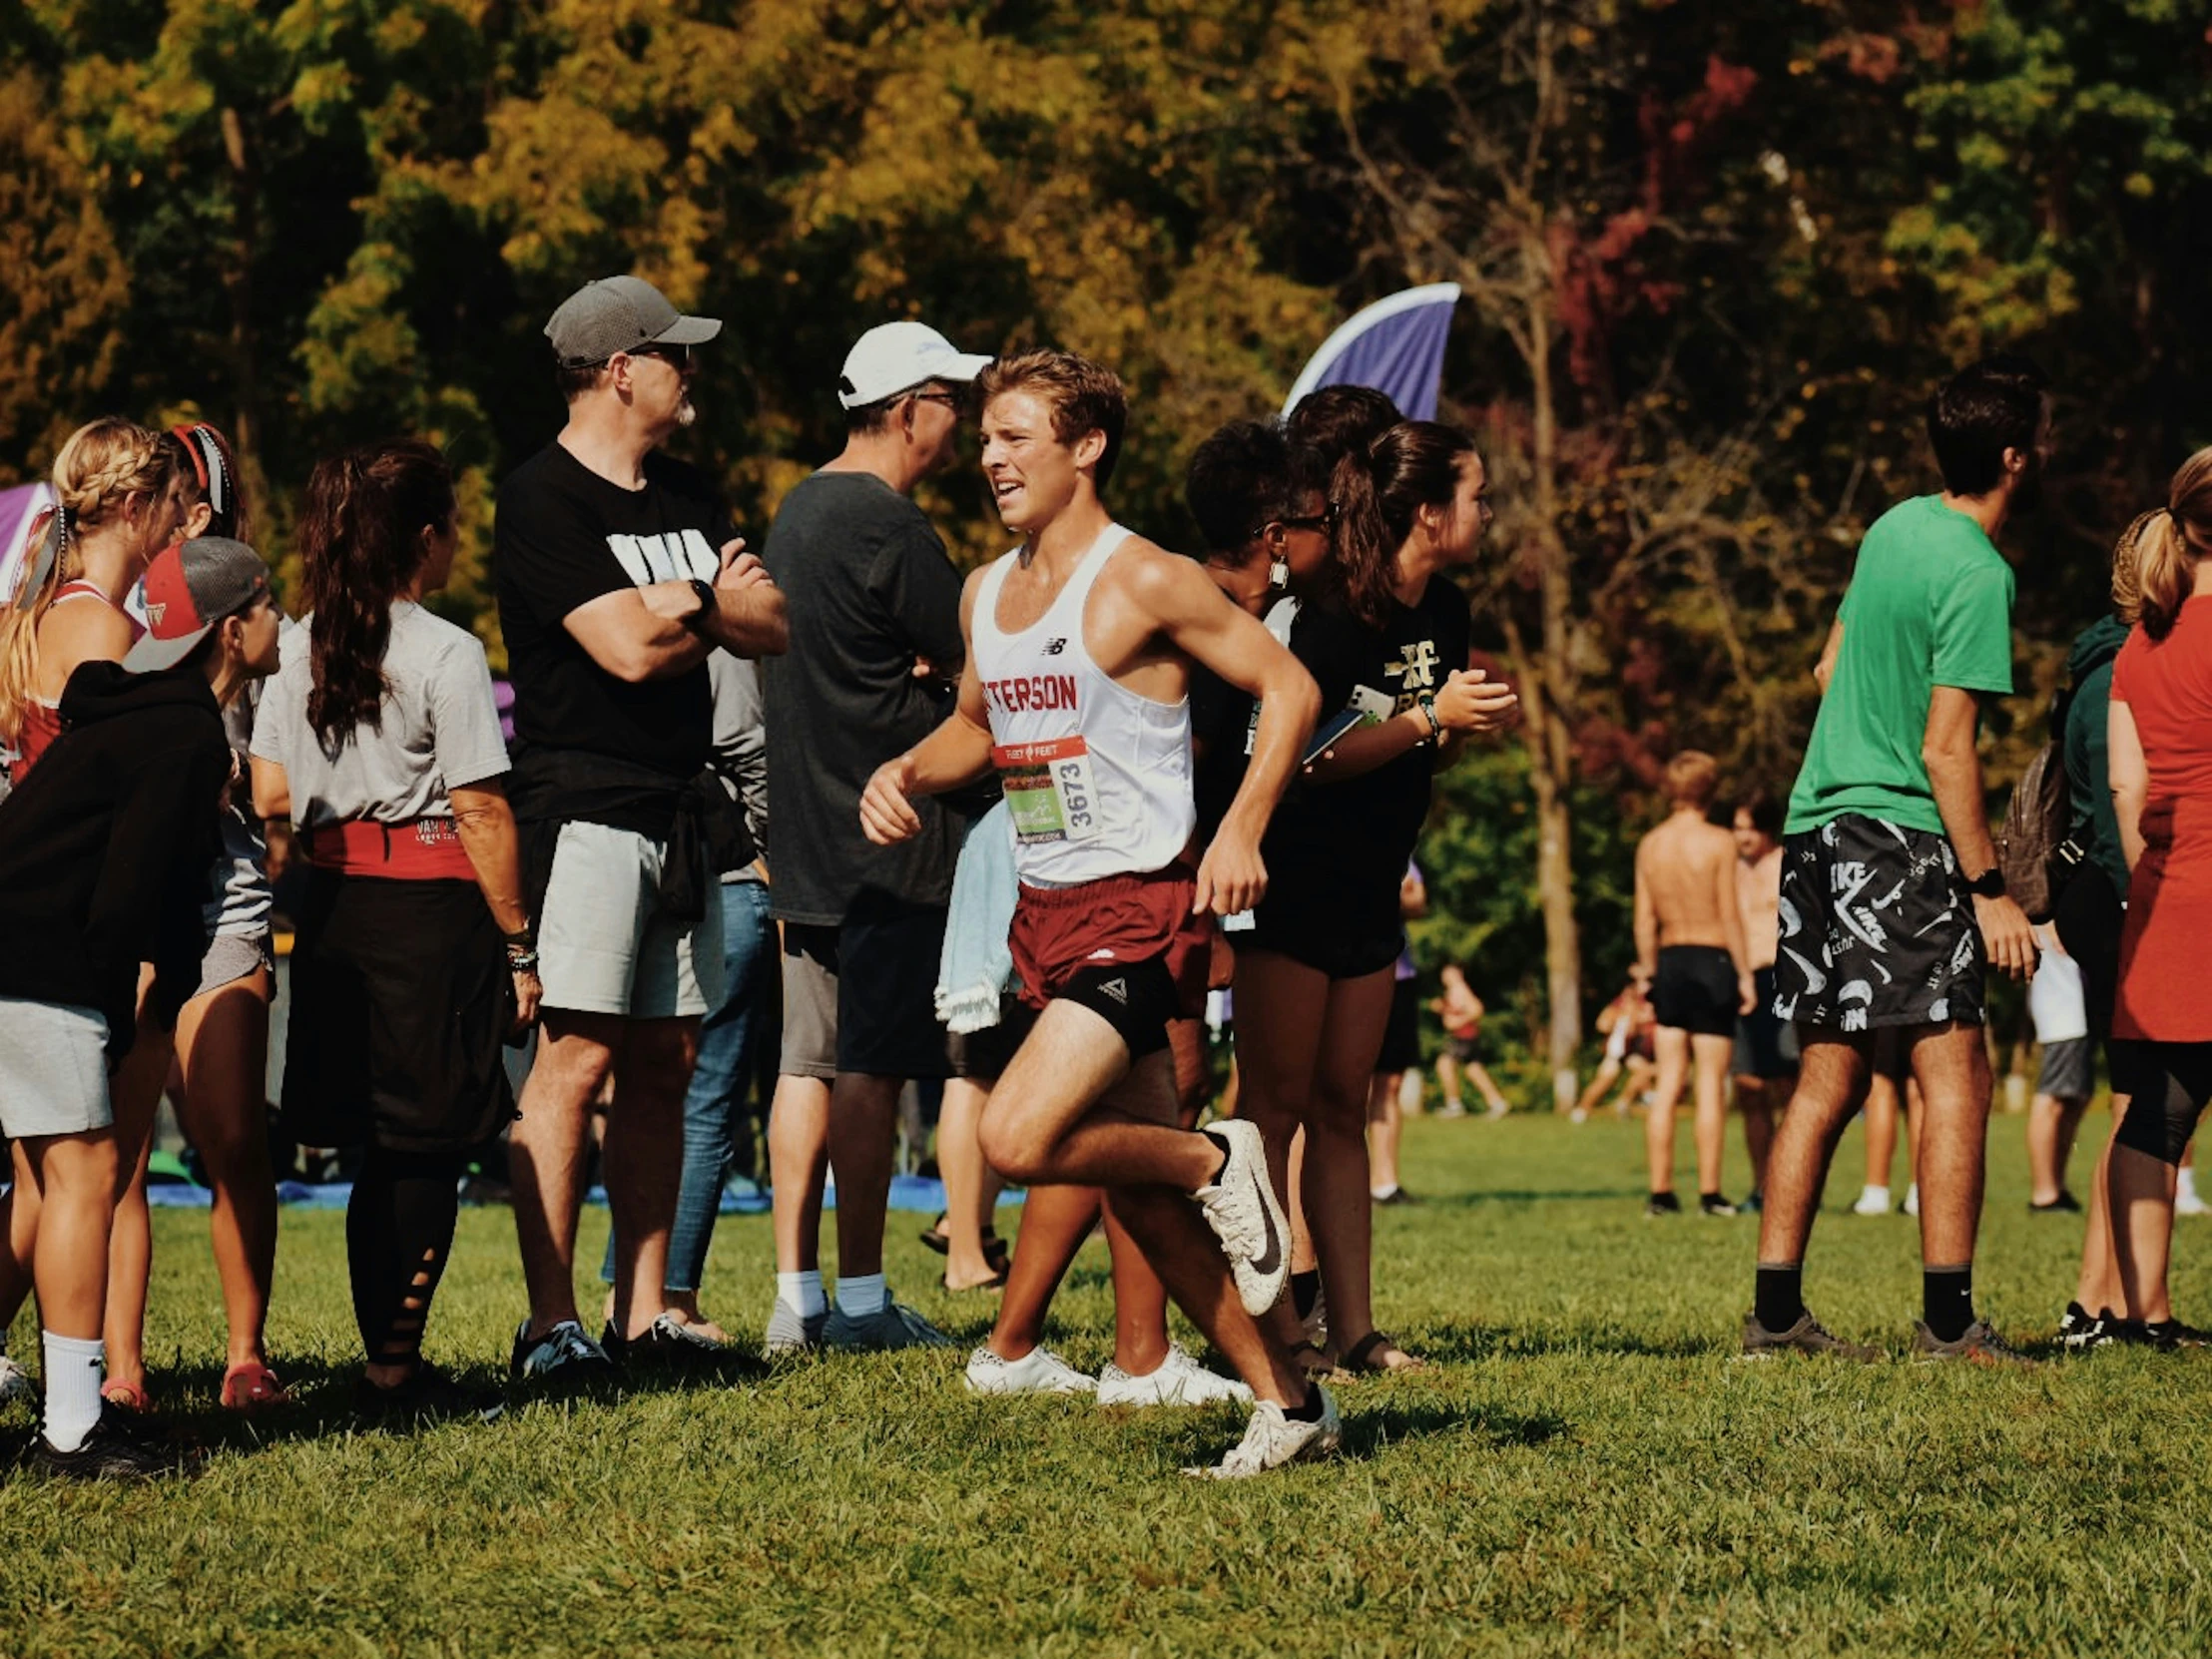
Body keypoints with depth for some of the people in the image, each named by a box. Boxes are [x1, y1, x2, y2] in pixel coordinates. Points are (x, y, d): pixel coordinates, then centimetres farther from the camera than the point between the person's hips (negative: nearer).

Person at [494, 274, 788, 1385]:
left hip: (684, 813, 8)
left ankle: (644, 1313, 10)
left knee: (666, 1065, 7)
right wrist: (721, 611, 2)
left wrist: (695, 604, -8)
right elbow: (630, 649, -17)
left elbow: (773, 626, 12)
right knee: (577, 1057, -12)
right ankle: (551, 1321, -12)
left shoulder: (687, 497, 19)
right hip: (586, 808, -8)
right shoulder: (544, 501, -8)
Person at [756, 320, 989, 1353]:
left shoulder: (798, 511, 16)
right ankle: (860, 1300, -3)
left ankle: (797, 1297, 11)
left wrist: (917, 662, 6)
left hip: (802, 834, 9)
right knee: (872, 1067, -5)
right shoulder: (886, 525, -14)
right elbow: (976, 657, -11)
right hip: (887, 838, -9)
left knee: (809, 1064, 9)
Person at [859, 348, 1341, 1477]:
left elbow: (1288, 688, -8)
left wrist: (1242, 829, -18)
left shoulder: (1145, 583, -11)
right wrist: (906, 771, 6)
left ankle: (1218, 1163, 1)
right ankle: (1287, 1403, 17)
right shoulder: (984, 594, 12)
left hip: (1138, 907, -8)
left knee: (1018, 1140, -23)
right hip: (1044, 913, 8)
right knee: (1139, 1196, 8)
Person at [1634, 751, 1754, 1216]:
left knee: (1668, 1083, 7)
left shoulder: (1650, 845, 6)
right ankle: (1710, 1192, -3)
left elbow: (1645, 920, 8)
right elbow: (1730, 915, -9)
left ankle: (1661, 1191, 5)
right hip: (1713, 960, -4)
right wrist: (1745, 974, -4)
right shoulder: (1718, 842, -8)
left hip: (1669, 961, 4)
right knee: (1711, 1083, -2)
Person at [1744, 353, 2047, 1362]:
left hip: (1821, 823, 9)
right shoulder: (1977, 574, -13)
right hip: (1898, 836, -9)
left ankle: (1776, 1312, 9)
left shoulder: (1894, 526, 12)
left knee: (1828, 1080, 10)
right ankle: (1948, 1319, -11)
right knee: (1955, 1077, -7)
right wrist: (1989, 890, -15)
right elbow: (1946, 749, -17)